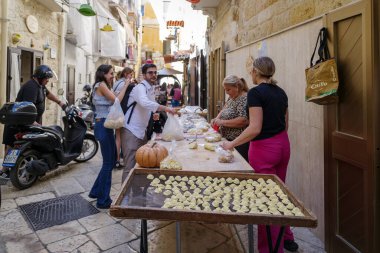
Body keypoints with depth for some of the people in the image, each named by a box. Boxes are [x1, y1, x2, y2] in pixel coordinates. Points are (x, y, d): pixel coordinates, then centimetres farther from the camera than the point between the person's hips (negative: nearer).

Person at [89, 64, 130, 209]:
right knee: (108, 163, -3)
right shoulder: (101, 85, -8)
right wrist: (125, 86, -5)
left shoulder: (104, 86, 21)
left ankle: (96, 192, 29)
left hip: (106, 125, 10)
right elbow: (116, 101, -14)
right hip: (103, 125, -10)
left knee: (112, 160, 16)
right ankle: (103, 200, 9)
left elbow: (113, 102, 10)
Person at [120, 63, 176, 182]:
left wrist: (154, 113, 6)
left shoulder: (151, 89, 14)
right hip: (131, 131, -9)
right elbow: (145, 103, -37)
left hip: (142, 131, 9)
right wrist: (165, 108, -39)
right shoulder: (140, 87, -15)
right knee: (130, 167, -5)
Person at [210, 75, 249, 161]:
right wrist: (217, 118, 0)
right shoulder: (232, 97, 10)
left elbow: (243, 120, -28)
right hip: (228, 139, 9)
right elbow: (225, 110, 21)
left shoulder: (245, 99, -18)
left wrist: (222, 122, -22)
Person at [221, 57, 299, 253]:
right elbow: (285, 123, 14)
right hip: (283, 145, 9)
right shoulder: (280, 92, 9)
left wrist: (231, 144, -13)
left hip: (264, 148, -8)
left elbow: (255, 128, -22)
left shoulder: (255, 93, -15)